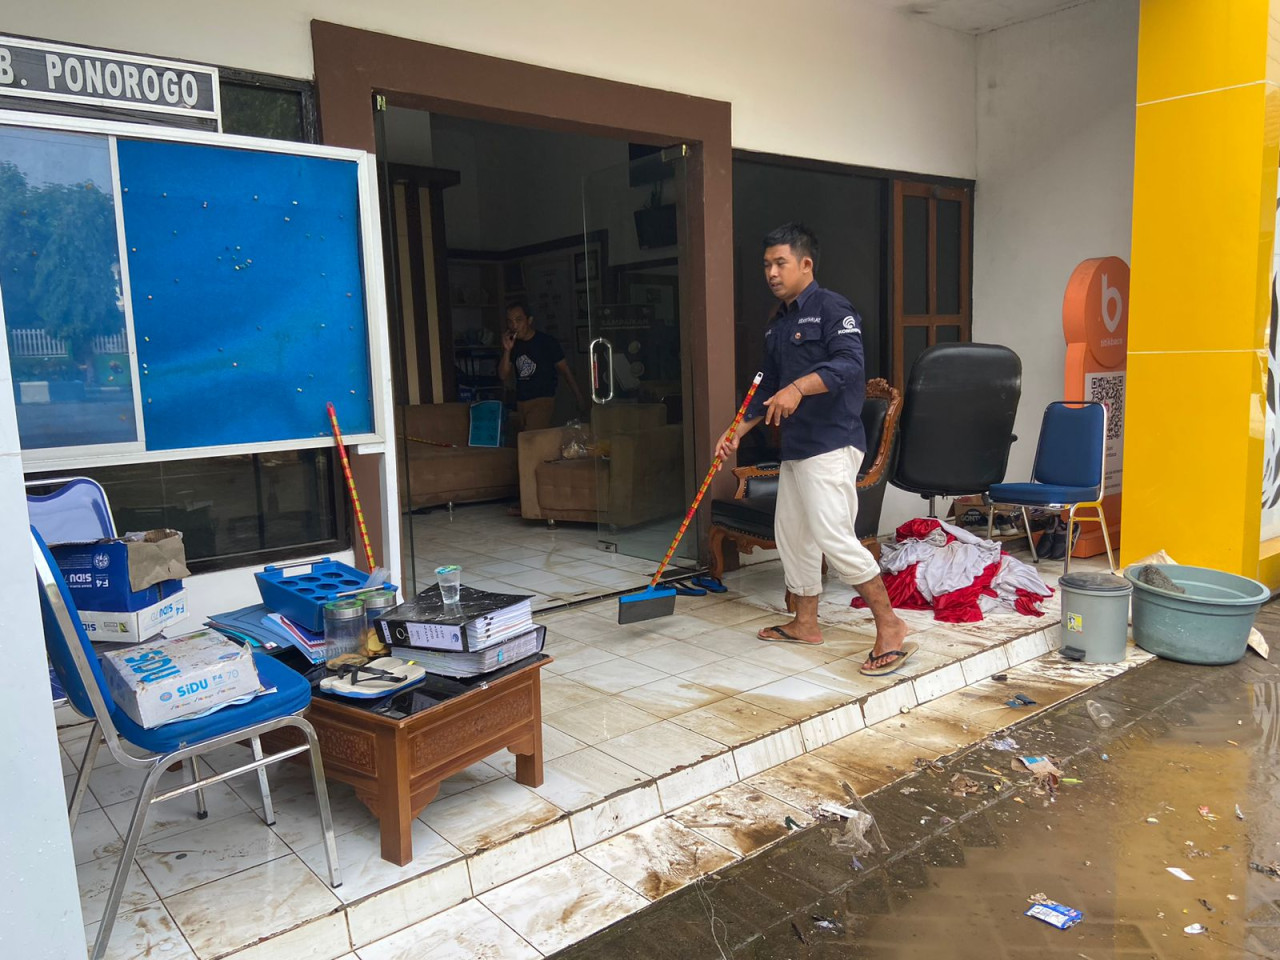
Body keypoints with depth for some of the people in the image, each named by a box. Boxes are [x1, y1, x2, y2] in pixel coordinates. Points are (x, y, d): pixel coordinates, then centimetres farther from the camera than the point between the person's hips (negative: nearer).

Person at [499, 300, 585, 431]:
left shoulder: (547, 342, -7)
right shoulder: (513, 344, 7)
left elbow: (565, 371, -3)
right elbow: (503, 375, 5)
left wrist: (580, 400, -3)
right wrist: (507, 350, -10)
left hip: (542, 401, -6)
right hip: (521, 403, 6)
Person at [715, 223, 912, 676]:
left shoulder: (832, 308, -9)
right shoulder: (778, 323, 18)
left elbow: (849, 363, -25)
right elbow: (768, 386, 23)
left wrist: (799, 387, -39)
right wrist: (738, 430, 17)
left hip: (831, 444, -10)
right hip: (795, 446, 10)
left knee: (834, 535, -16)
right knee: (791, 531, 14)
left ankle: (890, 627, -6)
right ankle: (805, 623, 27)